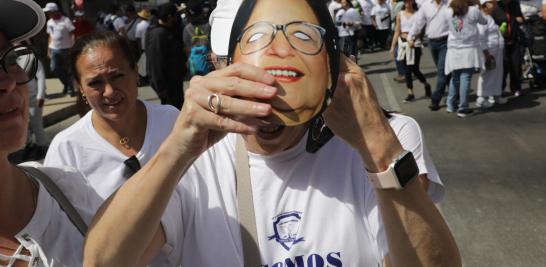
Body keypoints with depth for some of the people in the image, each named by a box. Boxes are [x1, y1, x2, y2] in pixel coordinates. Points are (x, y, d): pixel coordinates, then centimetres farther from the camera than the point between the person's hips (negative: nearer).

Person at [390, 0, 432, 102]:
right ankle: (410, 93, 13)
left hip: (414, 43, -4)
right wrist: (392, 46, 7)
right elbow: (397, 32, 9)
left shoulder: (417, 14, -3)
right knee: (407, 70, 5)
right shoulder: (400, 14, 7)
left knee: (414, 69, -1)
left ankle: (426, 85, 26)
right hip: (402, 43, 4)